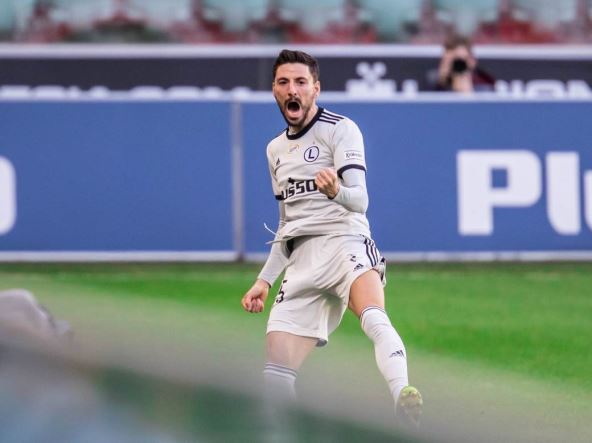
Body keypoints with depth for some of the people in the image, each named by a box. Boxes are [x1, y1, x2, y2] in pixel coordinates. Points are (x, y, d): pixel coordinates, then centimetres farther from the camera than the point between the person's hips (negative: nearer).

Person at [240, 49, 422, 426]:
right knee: (277, 377, -7)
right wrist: (265, 280, 26)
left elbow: (359, 200, -11)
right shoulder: (276, 150, 23)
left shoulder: (340, 129, 2)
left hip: (345, 242, -7)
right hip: (301, 261, 7)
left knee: (375, 319, -38)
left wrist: (337, 191, -33)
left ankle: (404, 402, -60)